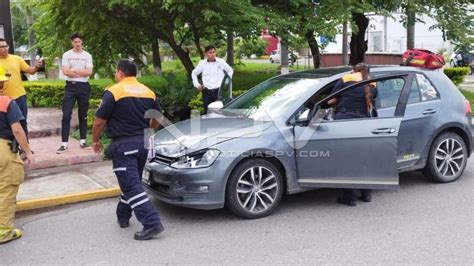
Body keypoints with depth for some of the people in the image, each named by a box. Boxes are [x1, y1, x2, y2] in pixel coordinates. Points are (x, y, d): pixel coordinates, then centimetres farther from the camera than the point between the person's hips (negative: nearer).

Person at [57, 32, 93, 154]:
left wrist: (73, 70, -7)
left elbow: (89, 72, -6)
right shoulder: (67, 55, 2)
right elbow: (65, 71, -9)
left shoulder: (87, 56, 6)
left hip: (83, 86, 1)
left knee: (83, 115, 8)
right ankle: (64, 143, -4)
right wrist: (82, 72, -6)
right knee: (66, 115, -6)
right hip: (70, 86, -1)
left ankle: (83, 141, 17)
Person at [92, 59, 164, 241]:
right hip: (142, 144, 7)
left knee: (132, 186, -7)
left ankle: (152, 223, -15)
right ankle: (123, 216, 35)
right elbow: (157, 118, 18)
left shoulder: (114, 91, -10)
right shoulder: (147, 92, 10)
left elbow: (99, 121, -10)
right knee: (132, 181, 21)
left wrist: (95, 140, 6)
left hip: (123, 145, -7)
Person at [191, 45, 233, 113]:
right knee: (207, 112, 3)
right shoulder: (202, 63, 5)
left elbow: (230, 70, 17)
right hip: (206, 92, 1)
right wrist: (197, 84, 11)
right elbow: (194, 73, 20)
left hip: (218, 91, -1)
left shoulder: (221, 62, 2)